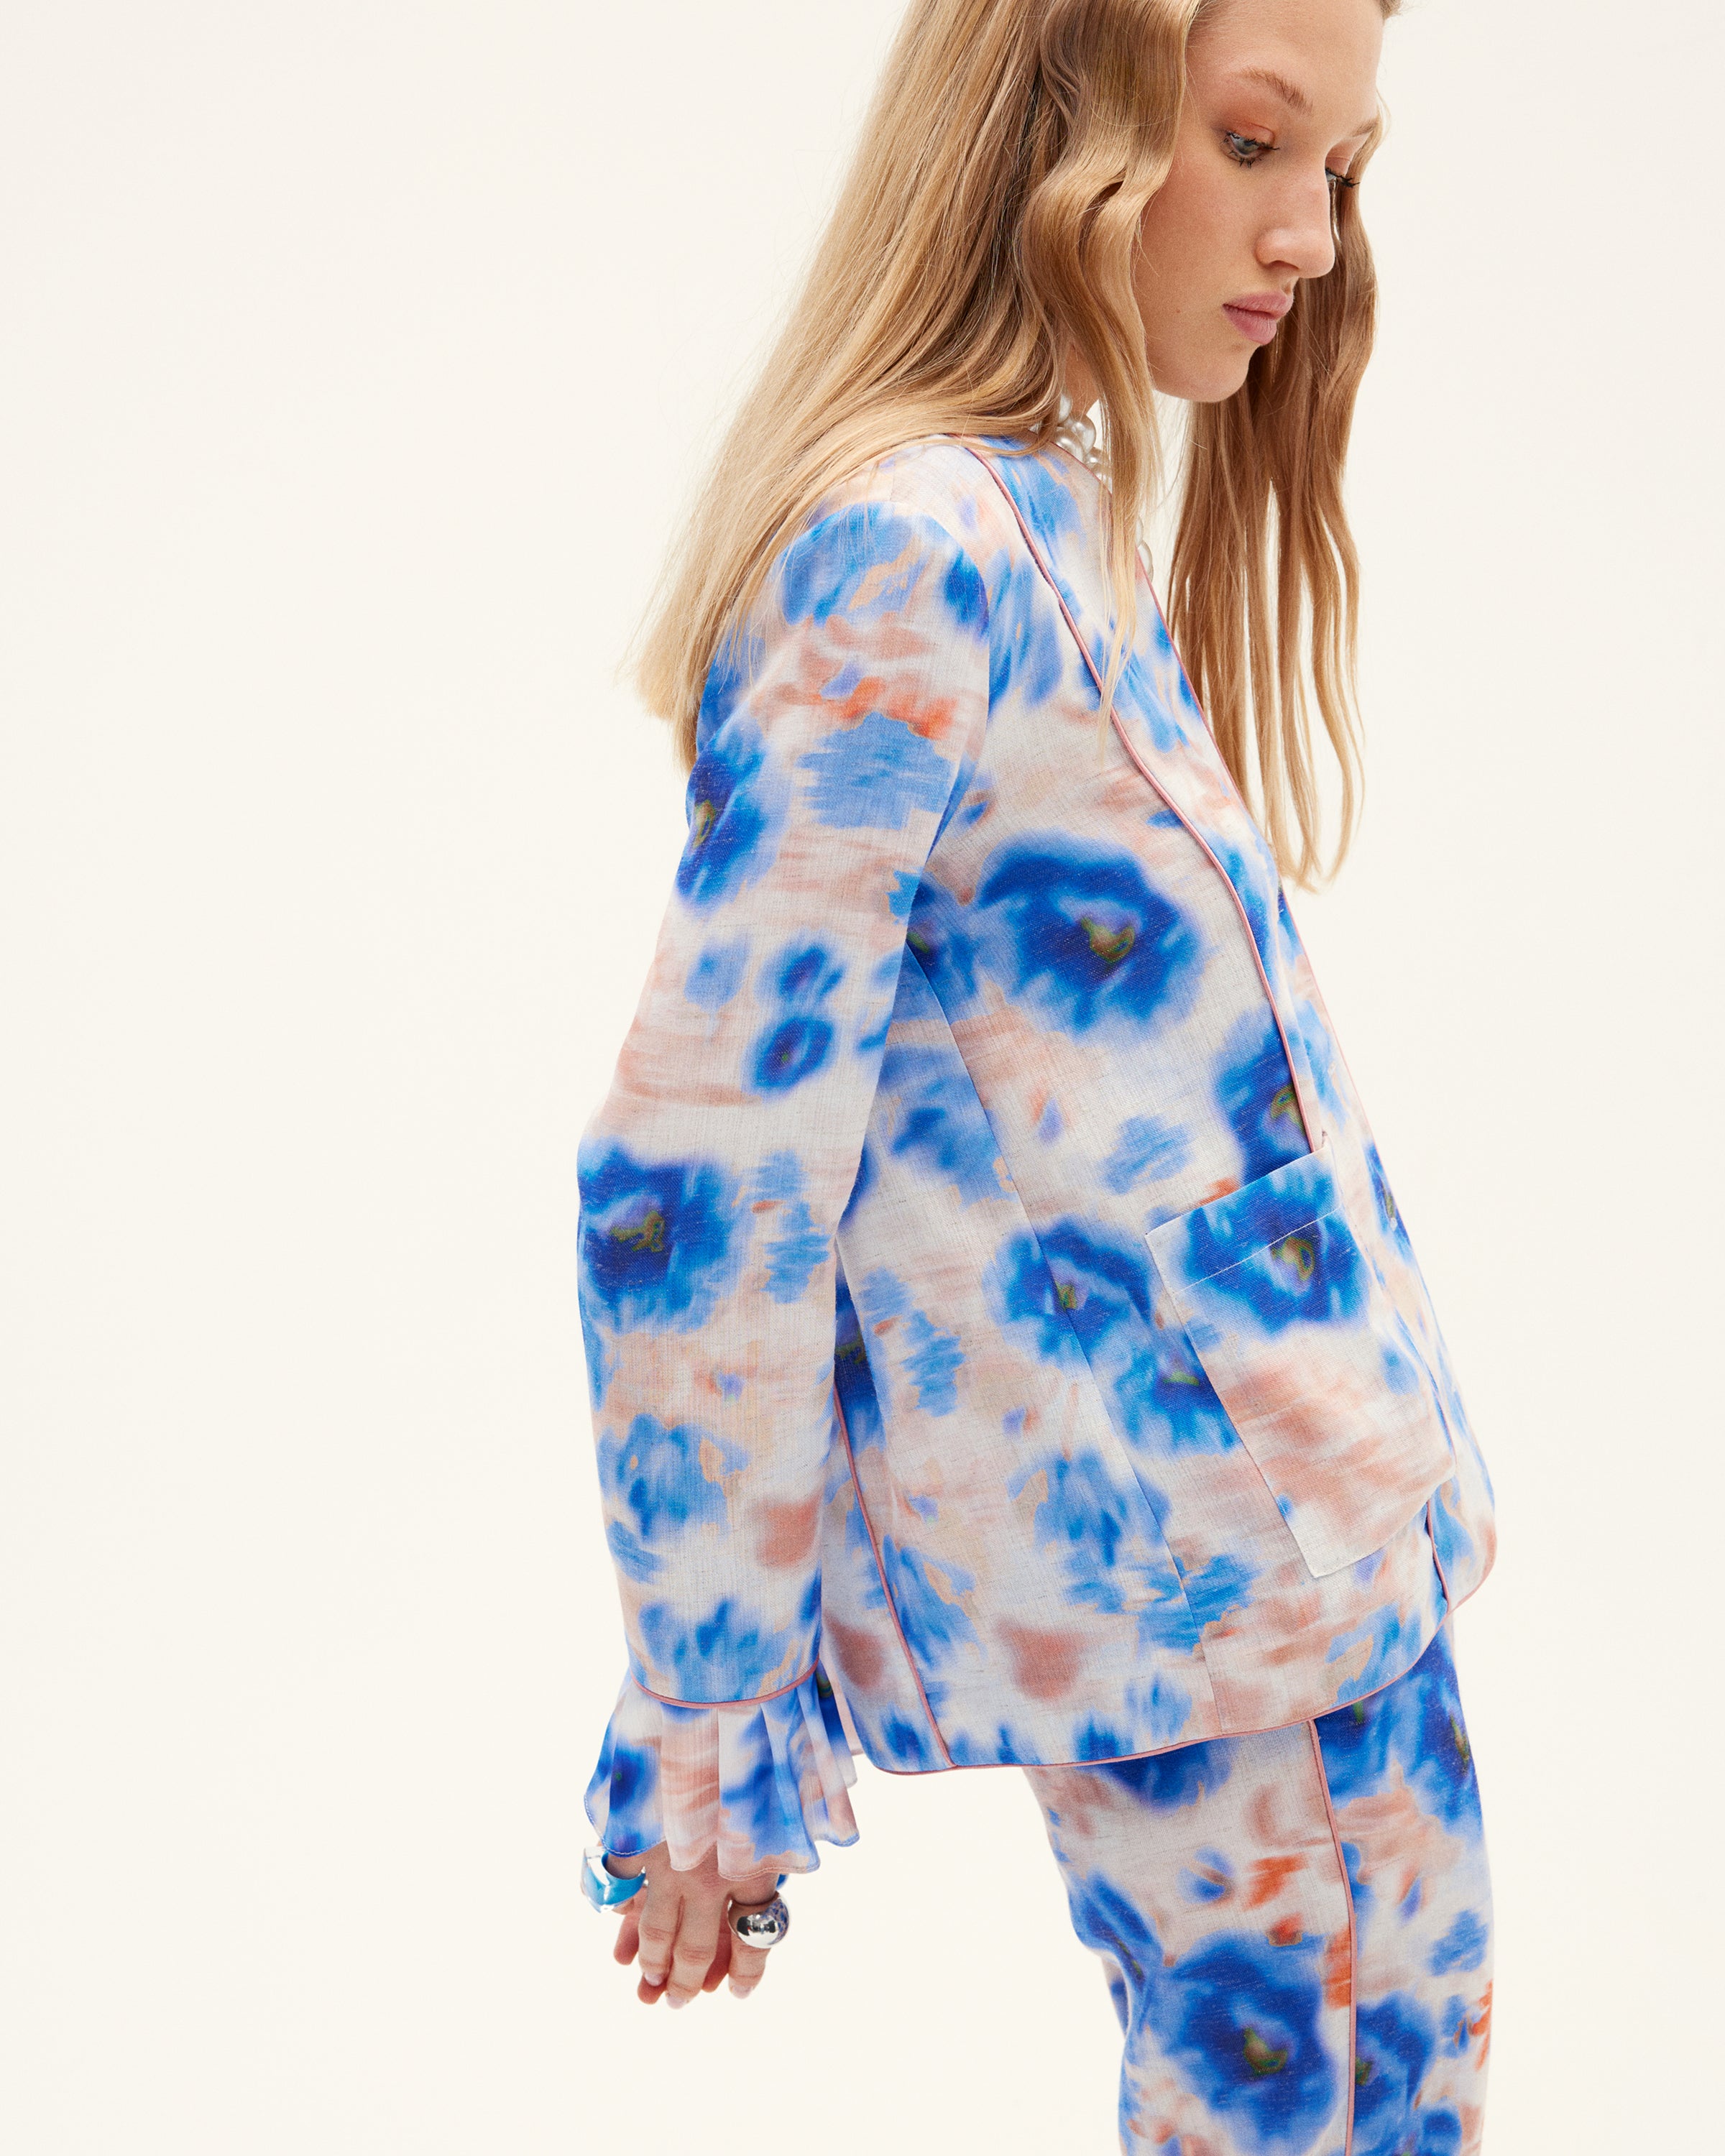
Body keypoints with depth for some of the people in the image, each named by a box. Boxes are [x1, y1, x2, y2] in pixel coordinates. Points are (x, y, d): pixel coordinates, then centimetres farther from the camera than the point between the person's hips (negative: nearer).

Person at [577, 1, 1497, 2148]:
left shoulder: (1064, 523, 10)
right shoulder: (910, 549, -19)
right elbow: (698, 1173, -21)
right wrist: (705, 1734, -15)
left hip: (1322, 1533, 9)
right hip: (1179, 1570, -9)